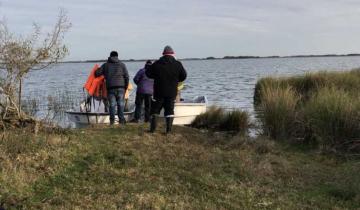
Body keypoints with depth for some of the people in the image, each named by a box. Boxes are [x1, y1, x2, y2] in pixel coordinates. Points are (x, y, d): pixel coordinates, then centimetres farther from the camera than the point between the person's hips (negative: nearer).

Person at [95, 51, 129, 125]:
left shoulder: (105, 65, 12)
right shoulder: (122, 65, 10)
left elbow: (97, 73, 10)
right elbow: (126, 76, 5)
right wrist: (125, 87, 13)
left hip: (110, 87, 1)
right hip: (120, 87, 0)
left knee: (112, 104, 2)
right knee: (120, 103, 3)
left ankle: (112, 120, -2)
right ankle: (121, 119, 1)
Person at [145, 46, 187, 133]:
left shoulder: (157, 64, -3)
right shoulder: (177, 64, -2)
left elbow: (148, 73, 4)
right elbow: (183, 76, 5)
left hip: (158, 92, 0)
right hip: (171, 92, 0)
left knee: (155, 109, 11)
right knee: (169, 110, 6)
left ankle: (152, 128, 11)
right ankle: (168, 129, 1)